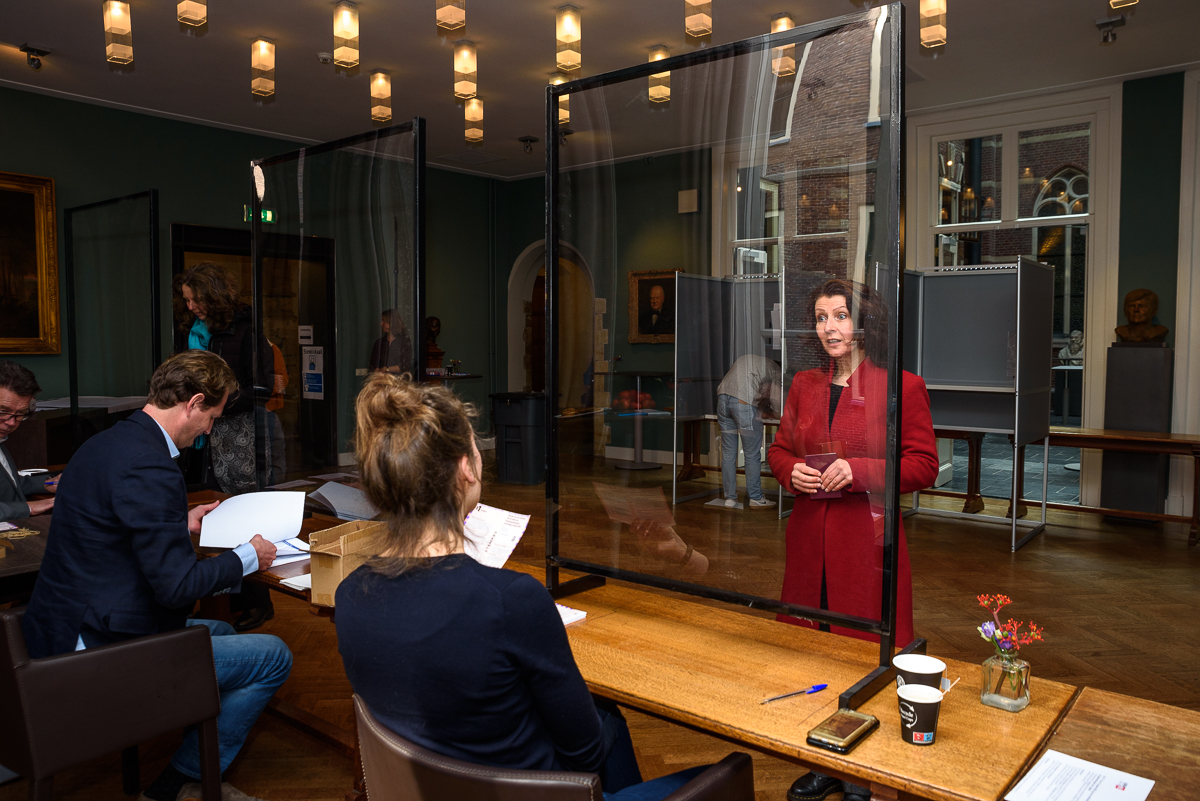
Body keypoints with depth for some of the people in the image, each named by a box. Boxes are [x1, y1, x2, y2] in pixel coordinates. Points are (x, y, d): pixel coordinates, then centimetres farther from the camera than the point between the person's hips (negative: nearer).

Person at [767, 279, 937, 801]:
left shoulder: (902, 387, -5)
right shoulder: (804, 385, 11)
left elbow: (923, 465, -6)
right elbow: (779, 449, 17)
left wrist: (858, 471, -18)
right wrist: (791, 472, -5)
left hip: (868, 539, -5)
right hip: (809, 537, 5)